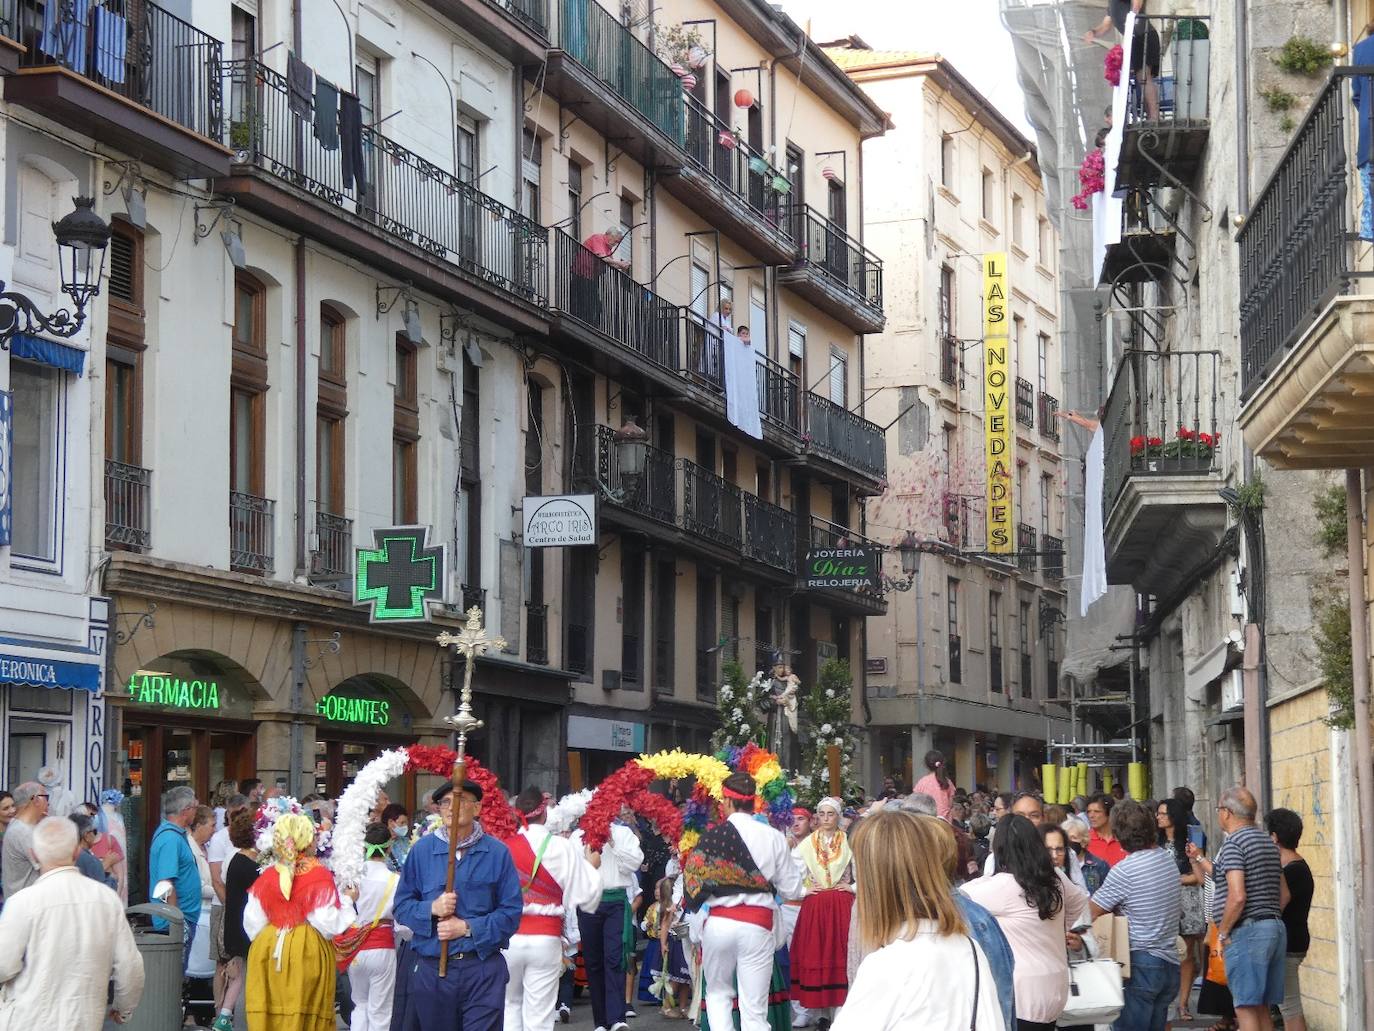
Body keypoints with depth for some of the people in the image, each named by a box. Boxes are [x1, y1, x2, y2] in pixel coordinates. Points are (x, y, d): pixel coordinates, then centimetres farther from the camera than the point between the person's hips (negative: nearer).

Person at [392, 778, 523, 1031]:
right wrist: (431, 909, -13)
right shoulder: (422, 850, 5)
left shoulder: (497, 853, 1)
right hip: (430, 969, 2)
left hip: (482, 968, -2)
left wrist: (468, 927, -13)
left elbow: (511, 911, -3)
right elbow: (402, 905, 7)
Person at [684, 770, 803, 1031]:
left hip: (718, 920, 0)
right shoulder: (774, 838, -2)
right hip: (757, 924, 0)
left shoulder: (712, 835, -5)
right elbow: (791, 889, 4)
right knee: (754, 1009, 4)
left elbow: (693, 882, -3)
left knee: (718, 993, 20)